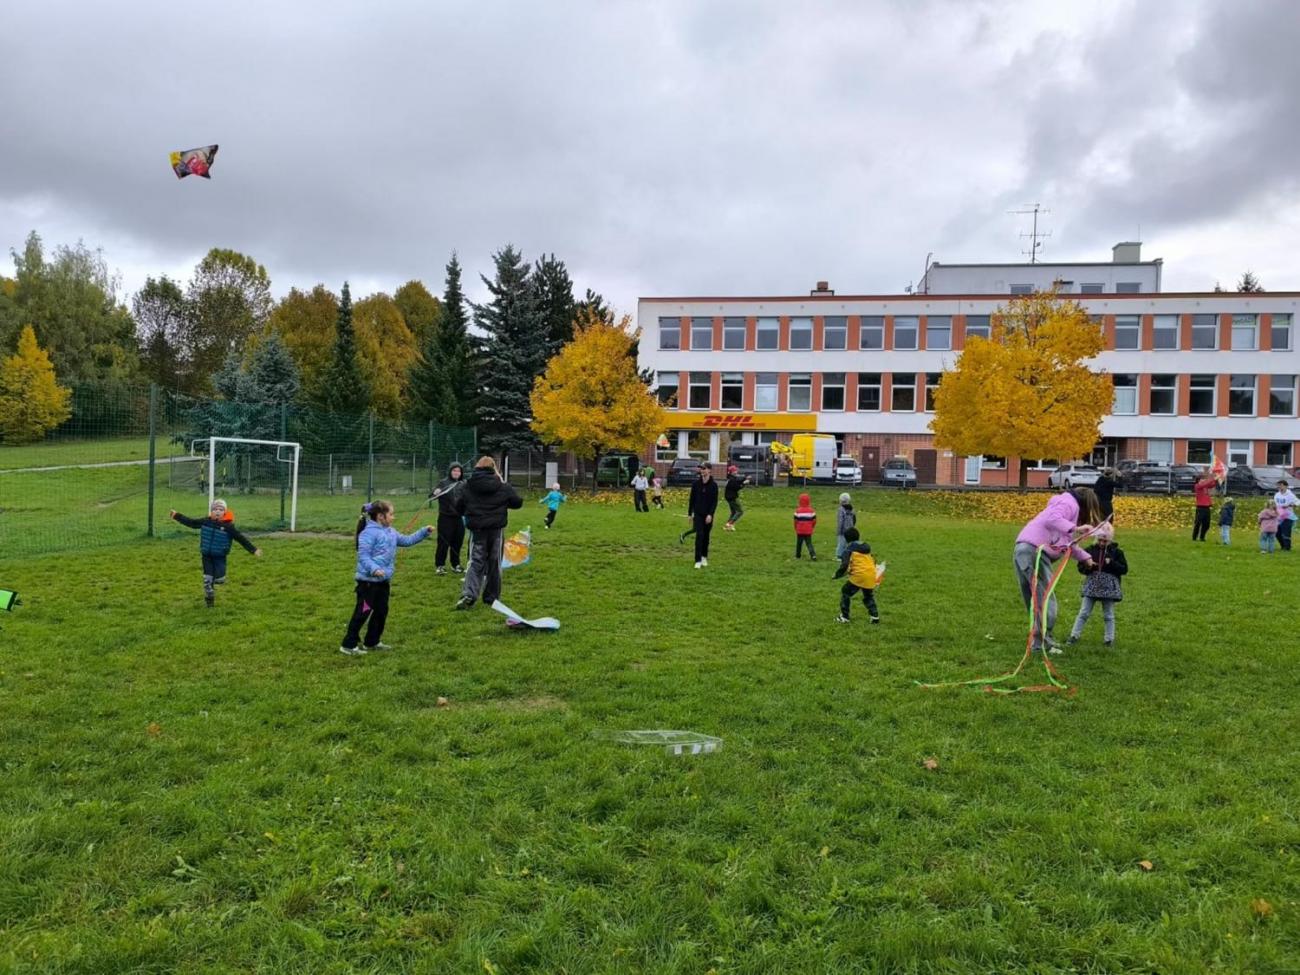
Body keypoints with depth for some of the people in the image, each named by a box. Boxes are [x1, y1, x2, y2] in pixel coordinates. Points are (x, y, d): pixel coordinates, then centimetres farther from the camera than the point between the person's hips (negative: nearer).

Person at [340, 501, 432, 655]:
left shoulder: (391, 532, 12)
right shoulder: (369, 533, -17)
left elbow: (407, 540, 23)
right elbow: (363, 556, -22)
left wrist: (424, 532, 16)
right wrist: (374, 569, -36)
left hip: (384, 580, 9)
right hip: (368, 581, -9)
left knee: (381, 611, 15)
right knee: (362, 612, -5)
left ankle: (372, 642, 28)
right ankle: (348, 645, 3)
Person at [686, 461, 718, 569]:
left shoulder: (714, 485, -5)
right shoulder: (696, 483, -1)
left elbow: (715, 501, -7)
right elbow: (692, 499, 4)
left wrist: (710, 514, -17)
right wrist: (690, 513, 3)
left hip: (708, 514, 0)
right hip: (698, 514, 0)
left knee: (706, 536, 10)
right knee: (699, 535, -10)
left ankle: (704, 557, 28)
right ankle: (698, 561, -10)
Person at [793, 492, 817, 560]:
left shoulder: (798, 511, -8)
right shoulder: (811, 510, -2)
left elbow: (795, 521, -5)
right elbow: (814, 521, 1)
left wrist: (795, 528, 10)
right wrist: (812, 527, 17)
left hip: (800, 531, -1)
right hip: (808, 531, 1)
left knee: (799, 543, 14)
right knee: (809, 543, 4)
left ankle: (798, 555, 25)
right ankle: (813, 555, -13)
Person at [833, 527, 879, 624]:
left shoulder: (849, 549, -3)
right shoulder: (866, 547, 17)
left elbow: (844, 565, -13)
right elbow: (873, 561, 21)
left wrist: (837, 575, -1)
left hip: (859, 576, -6)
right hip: (871, 576, 6)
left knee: (845, 592, 12)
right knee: (868, 596, 25)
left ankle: (844, 617, 11)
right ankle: (875, 616, 13)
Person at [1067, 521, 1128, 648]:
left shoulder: (1116, 552, -1)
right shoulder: (1091, 550, 3)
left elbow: (1124, 569, -3)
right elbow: (1080, 567, 6)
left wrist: (1112, 564, -18)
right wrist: (1087, 566, -16)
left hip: (1109, 588, -1)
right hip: (1092, 587, 1)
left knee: (1108, 615, 8)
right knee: (1083, 613, 3)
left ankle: (1109, 639, 16)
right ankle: (1074, 635, 6)